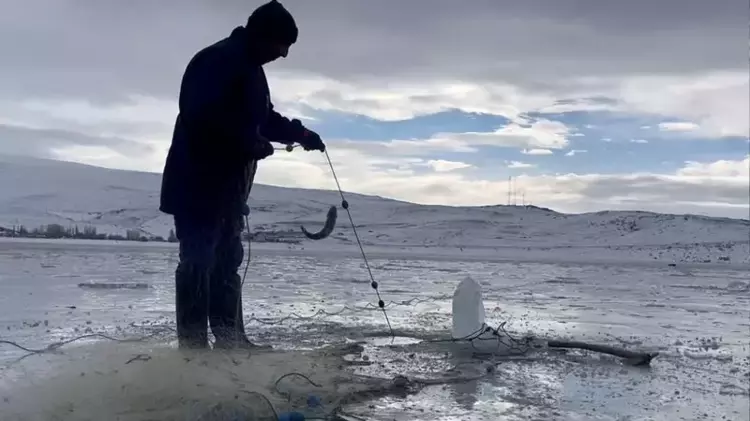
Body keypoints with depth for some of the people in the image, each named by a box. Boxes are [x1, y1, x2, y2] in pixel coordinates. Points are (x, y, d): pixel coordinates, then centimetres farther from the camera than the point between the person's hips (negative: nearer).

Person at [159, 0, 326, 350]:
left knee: (227, 262, 12)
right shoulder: (216, 61, -16)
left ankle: (230, 341, 20)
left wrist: (299, 133, 17)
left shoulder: (250, 70, 16)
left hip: (227, 184, 10)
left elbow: (263, 118, 27)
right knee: (199, 263, -8)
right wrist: (251, 144, -21)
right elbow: (200, 118, -26)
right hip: (199, 184, -10)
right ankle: (193, 347, -3)